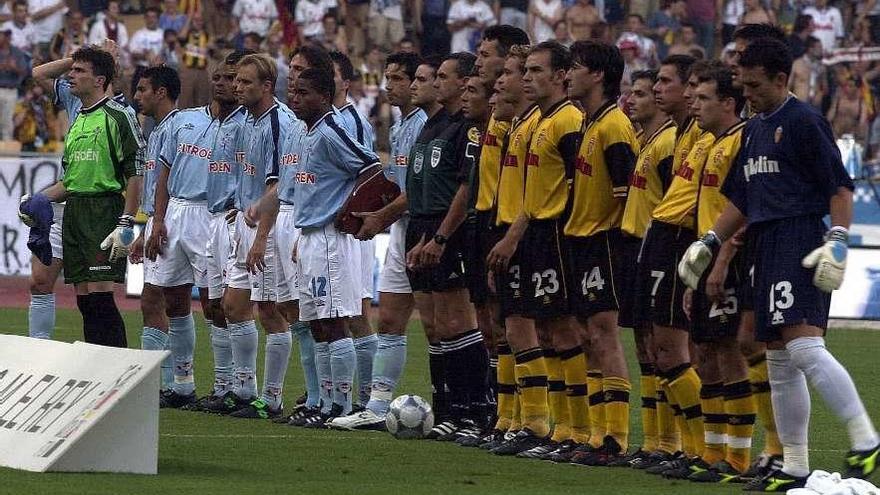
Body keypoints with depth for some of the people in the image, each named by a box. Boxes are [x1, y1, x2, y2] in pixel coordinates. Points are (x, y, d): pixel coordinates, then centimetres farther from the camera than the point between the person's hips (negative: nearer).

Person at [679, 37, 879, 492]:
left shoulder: (803, 121, -6)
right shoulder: (753, 130, 20)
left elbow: (840, 187, -10)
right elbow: (740, 201, 28)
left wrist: (837, 240, -20)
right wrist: (709, 242, 19)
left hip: (800, 243, -9)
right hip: (767, 249, 9)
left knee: (804, 347, -22)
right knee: (779, 363, 10)